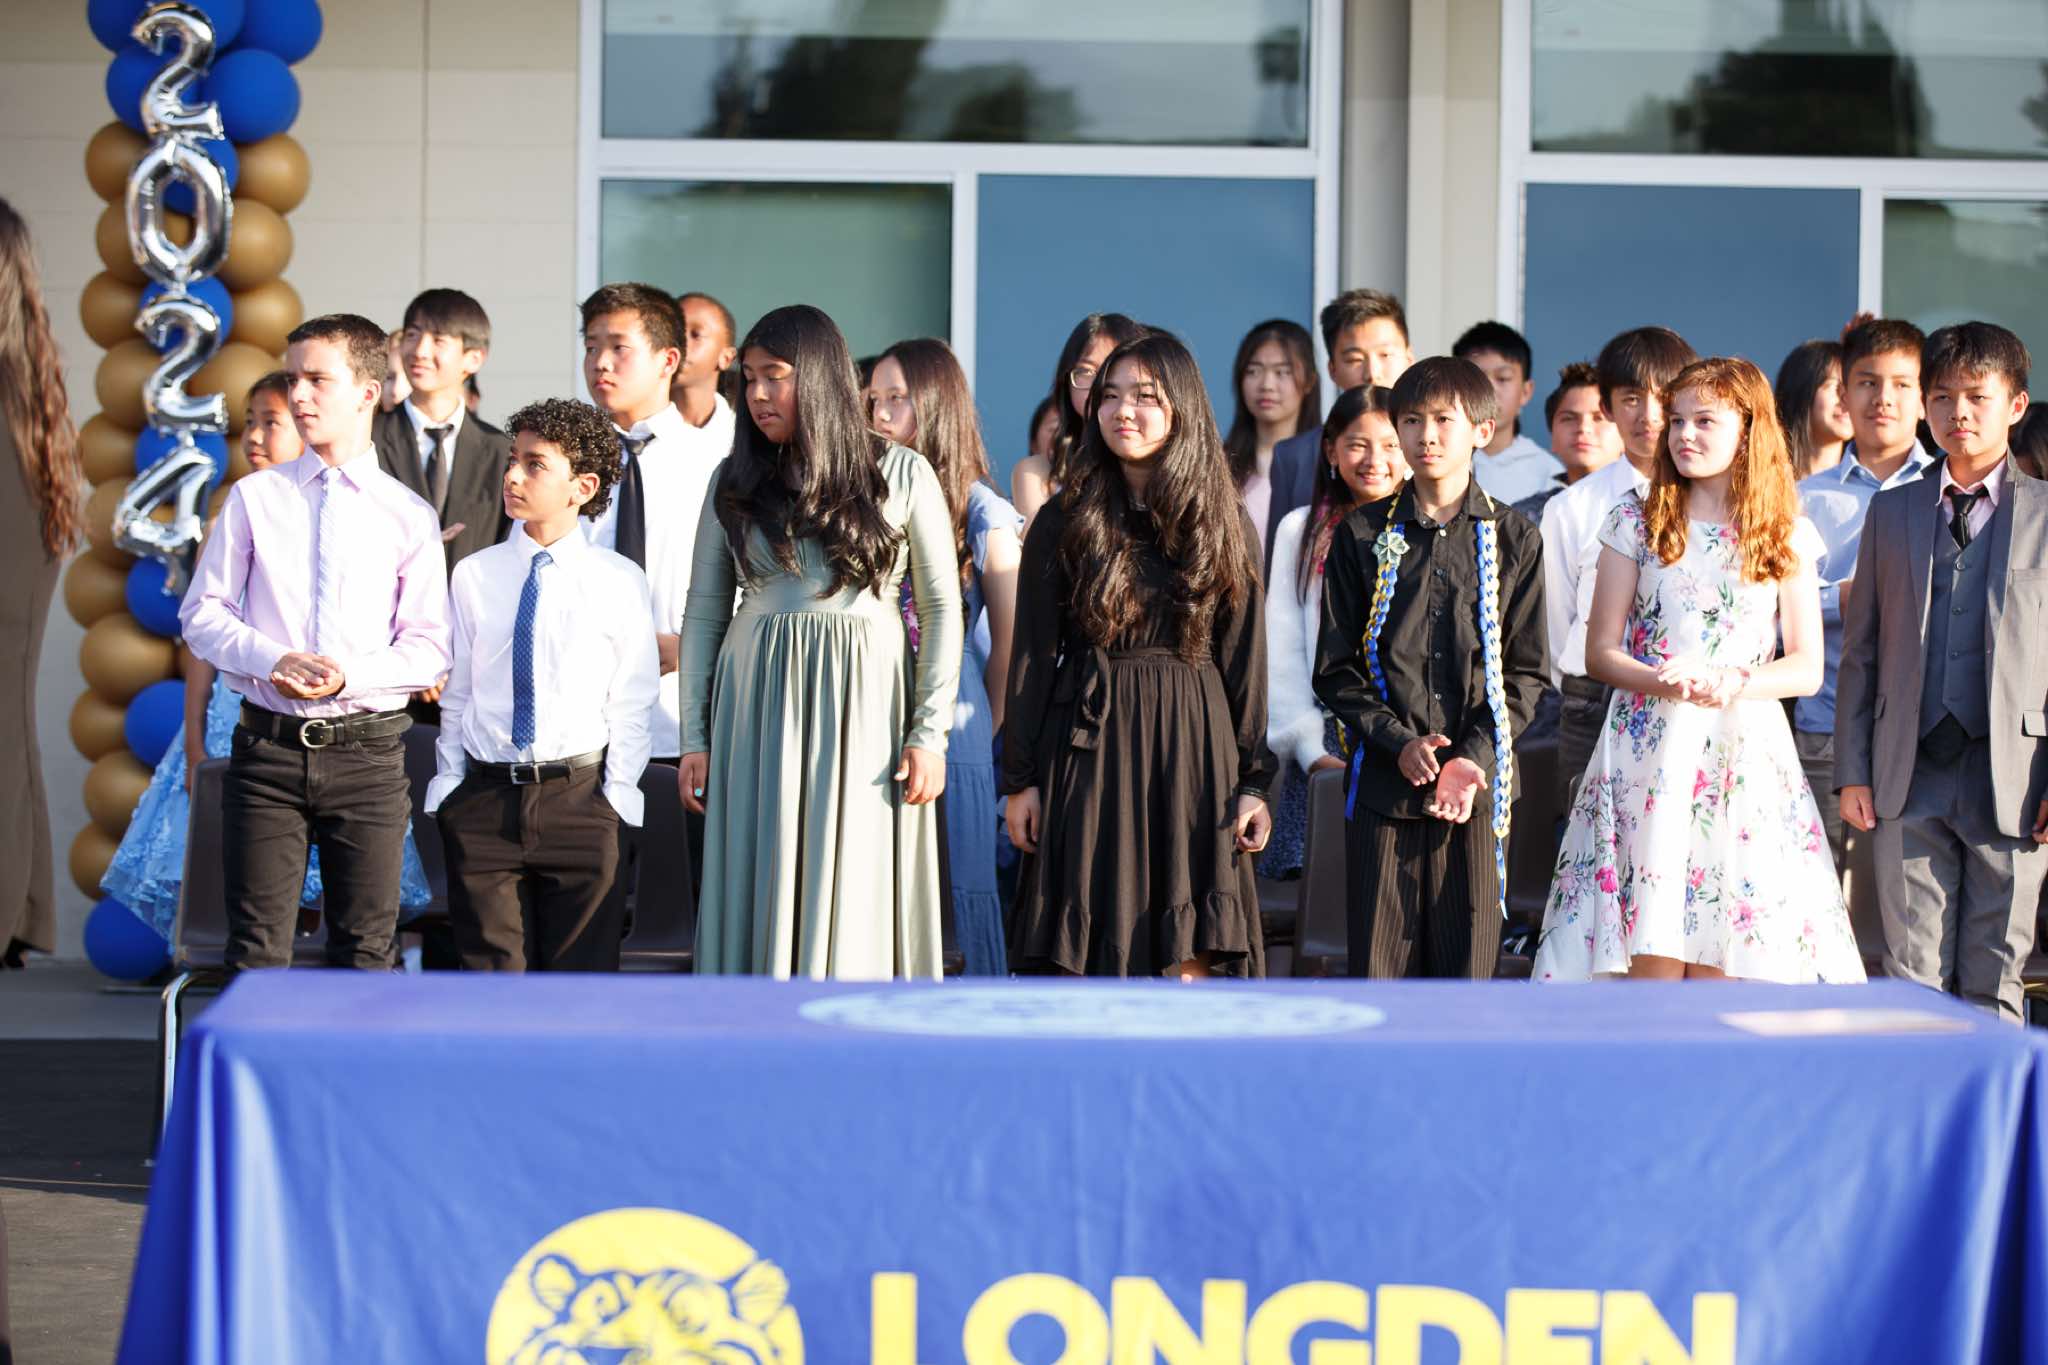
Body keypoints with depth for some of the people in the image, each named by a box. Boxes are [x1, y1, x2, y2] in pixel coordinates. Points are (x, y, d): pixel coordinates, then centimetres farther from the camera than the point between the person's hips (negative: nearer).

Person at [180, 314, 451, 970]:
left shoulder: (410, 516, 2)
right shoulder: (254, 498, 6)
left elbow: (429, 647, 1)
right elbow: (203, 614, 5)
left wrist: (350, 675, -16)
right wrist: (273, 659, -13)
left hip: (368, 750, 0)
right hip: (268, 742, 1)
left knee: (365, 950, 6)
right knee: (257, 946, 1)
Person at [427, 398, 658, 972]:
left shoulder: (619, 581, 0)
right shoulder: (474, 576, 6)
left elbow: (632, 700, 1)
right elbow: (456, 692, 9)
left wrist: (617, 793, -5)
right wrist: (450, 786, 3)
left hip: (579, 796, -2)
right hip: (484, 795, 2)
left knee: (582, 970, 2)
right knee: (492, 970, 3)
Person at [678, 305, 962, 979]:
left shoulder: (902, 474, 1)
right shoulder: (735, 482, 7)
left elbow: (941, 607, 2)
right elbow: (704, 612, 9)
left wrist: (930, 733, -5)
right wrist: (694, 737, 4)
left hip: (863, 699, -2)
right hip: (758, 699, 2)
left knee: (853, 893, -2)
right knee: (762, 892, 1)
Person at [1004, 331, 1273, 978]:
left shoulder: (1226, 526, 5)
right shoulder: (1063, 523, 3)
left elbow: (1244, 659, 6)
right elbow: (1033, 657, 3)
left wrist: (1252, 779, 3)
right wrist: (1019, 777, 0)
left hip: (1192, 742, 1)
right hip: (1088, 742, 0)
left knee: (1189, 960, -3)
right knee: (1084, 951, -2)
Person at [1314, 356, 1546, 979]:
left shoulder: (1514, 538, 7)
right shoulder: (1363, 535, 7)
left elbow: (1526, 671, 4)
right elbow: (1335, 669, 5)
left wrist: (1475, 760, -10)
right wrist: (1399, 742, -11)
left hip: (1479, 786, 0)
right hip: (1383, 782, 0)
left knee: (1467, 963, 1)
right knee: (1378, 963, -1)